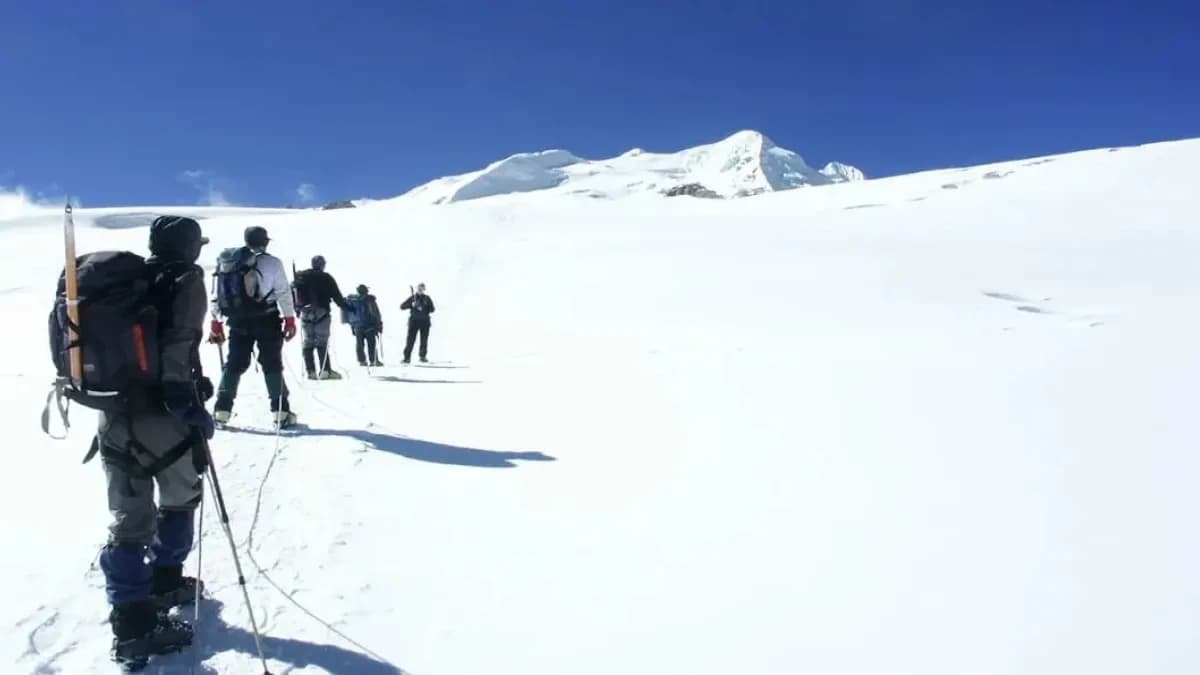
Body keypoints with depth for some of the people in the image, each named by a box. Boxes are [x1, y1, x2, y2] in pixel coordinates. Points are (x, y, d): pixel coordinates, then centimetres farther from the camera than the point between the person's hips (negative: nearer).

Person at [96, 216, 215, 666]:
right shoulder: (185, 281, -6)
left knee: (128, 517, 7)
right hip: (160, 413, -5)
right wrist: (194, 408, -18)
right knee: (180, 498, 19)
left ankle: (131, 620, 8)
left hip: (114, 412, 6)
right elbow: (179, 352, -19)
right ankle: (163, 581, 30)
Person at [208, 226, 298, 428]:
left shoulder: (226, 262, 9)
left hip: (238, 322, 4)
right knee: (272, 365, 3)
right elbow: (283, 293, -8)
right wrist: (290, 319, -1)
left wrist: (216, 322, 16)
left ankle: (222, 409, 10)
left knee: (235, 364, 13)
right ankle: (280, 411, 2)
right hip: (266, 320, -4)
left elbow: (217, 294, 10)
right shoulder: (272, 263, -5)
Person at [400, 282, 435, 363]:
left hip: (425, 321, 1)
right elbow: (402, 306, 2)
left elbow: (432, 309, 3)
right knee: (410, 339, -5)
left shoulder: (427, 298, 8)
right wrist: (411, 305, -14)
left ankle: (422, 356, 12)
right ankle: (407, 357, -3)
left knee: (424, 340, 2)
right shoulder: (412, 297, 6)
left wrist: (423, 309, -13)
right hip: (414, 321, -1)